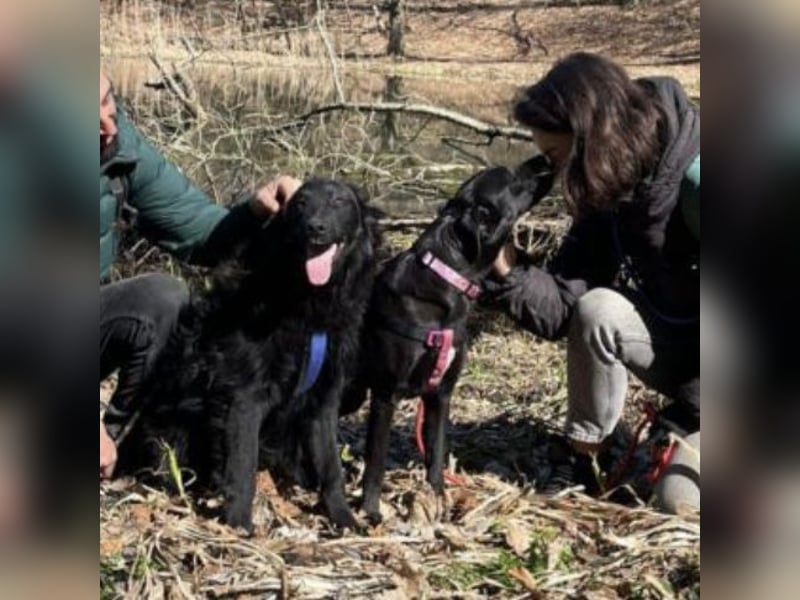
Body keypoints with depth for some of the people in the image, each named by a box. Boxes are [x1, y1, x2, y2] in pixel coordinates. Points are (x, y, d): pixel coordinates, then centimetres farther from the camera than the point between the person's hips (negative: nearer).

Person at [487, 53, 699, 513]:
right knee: (595, 310, -22)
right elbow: (563, 309, -8)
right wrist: (508, 268, -25)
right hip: (683, 355, 6)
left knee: (680, 498, -22)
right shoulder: (606, 199, -4)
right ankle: (579, 458, -5)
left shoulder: (694, 176, -26)